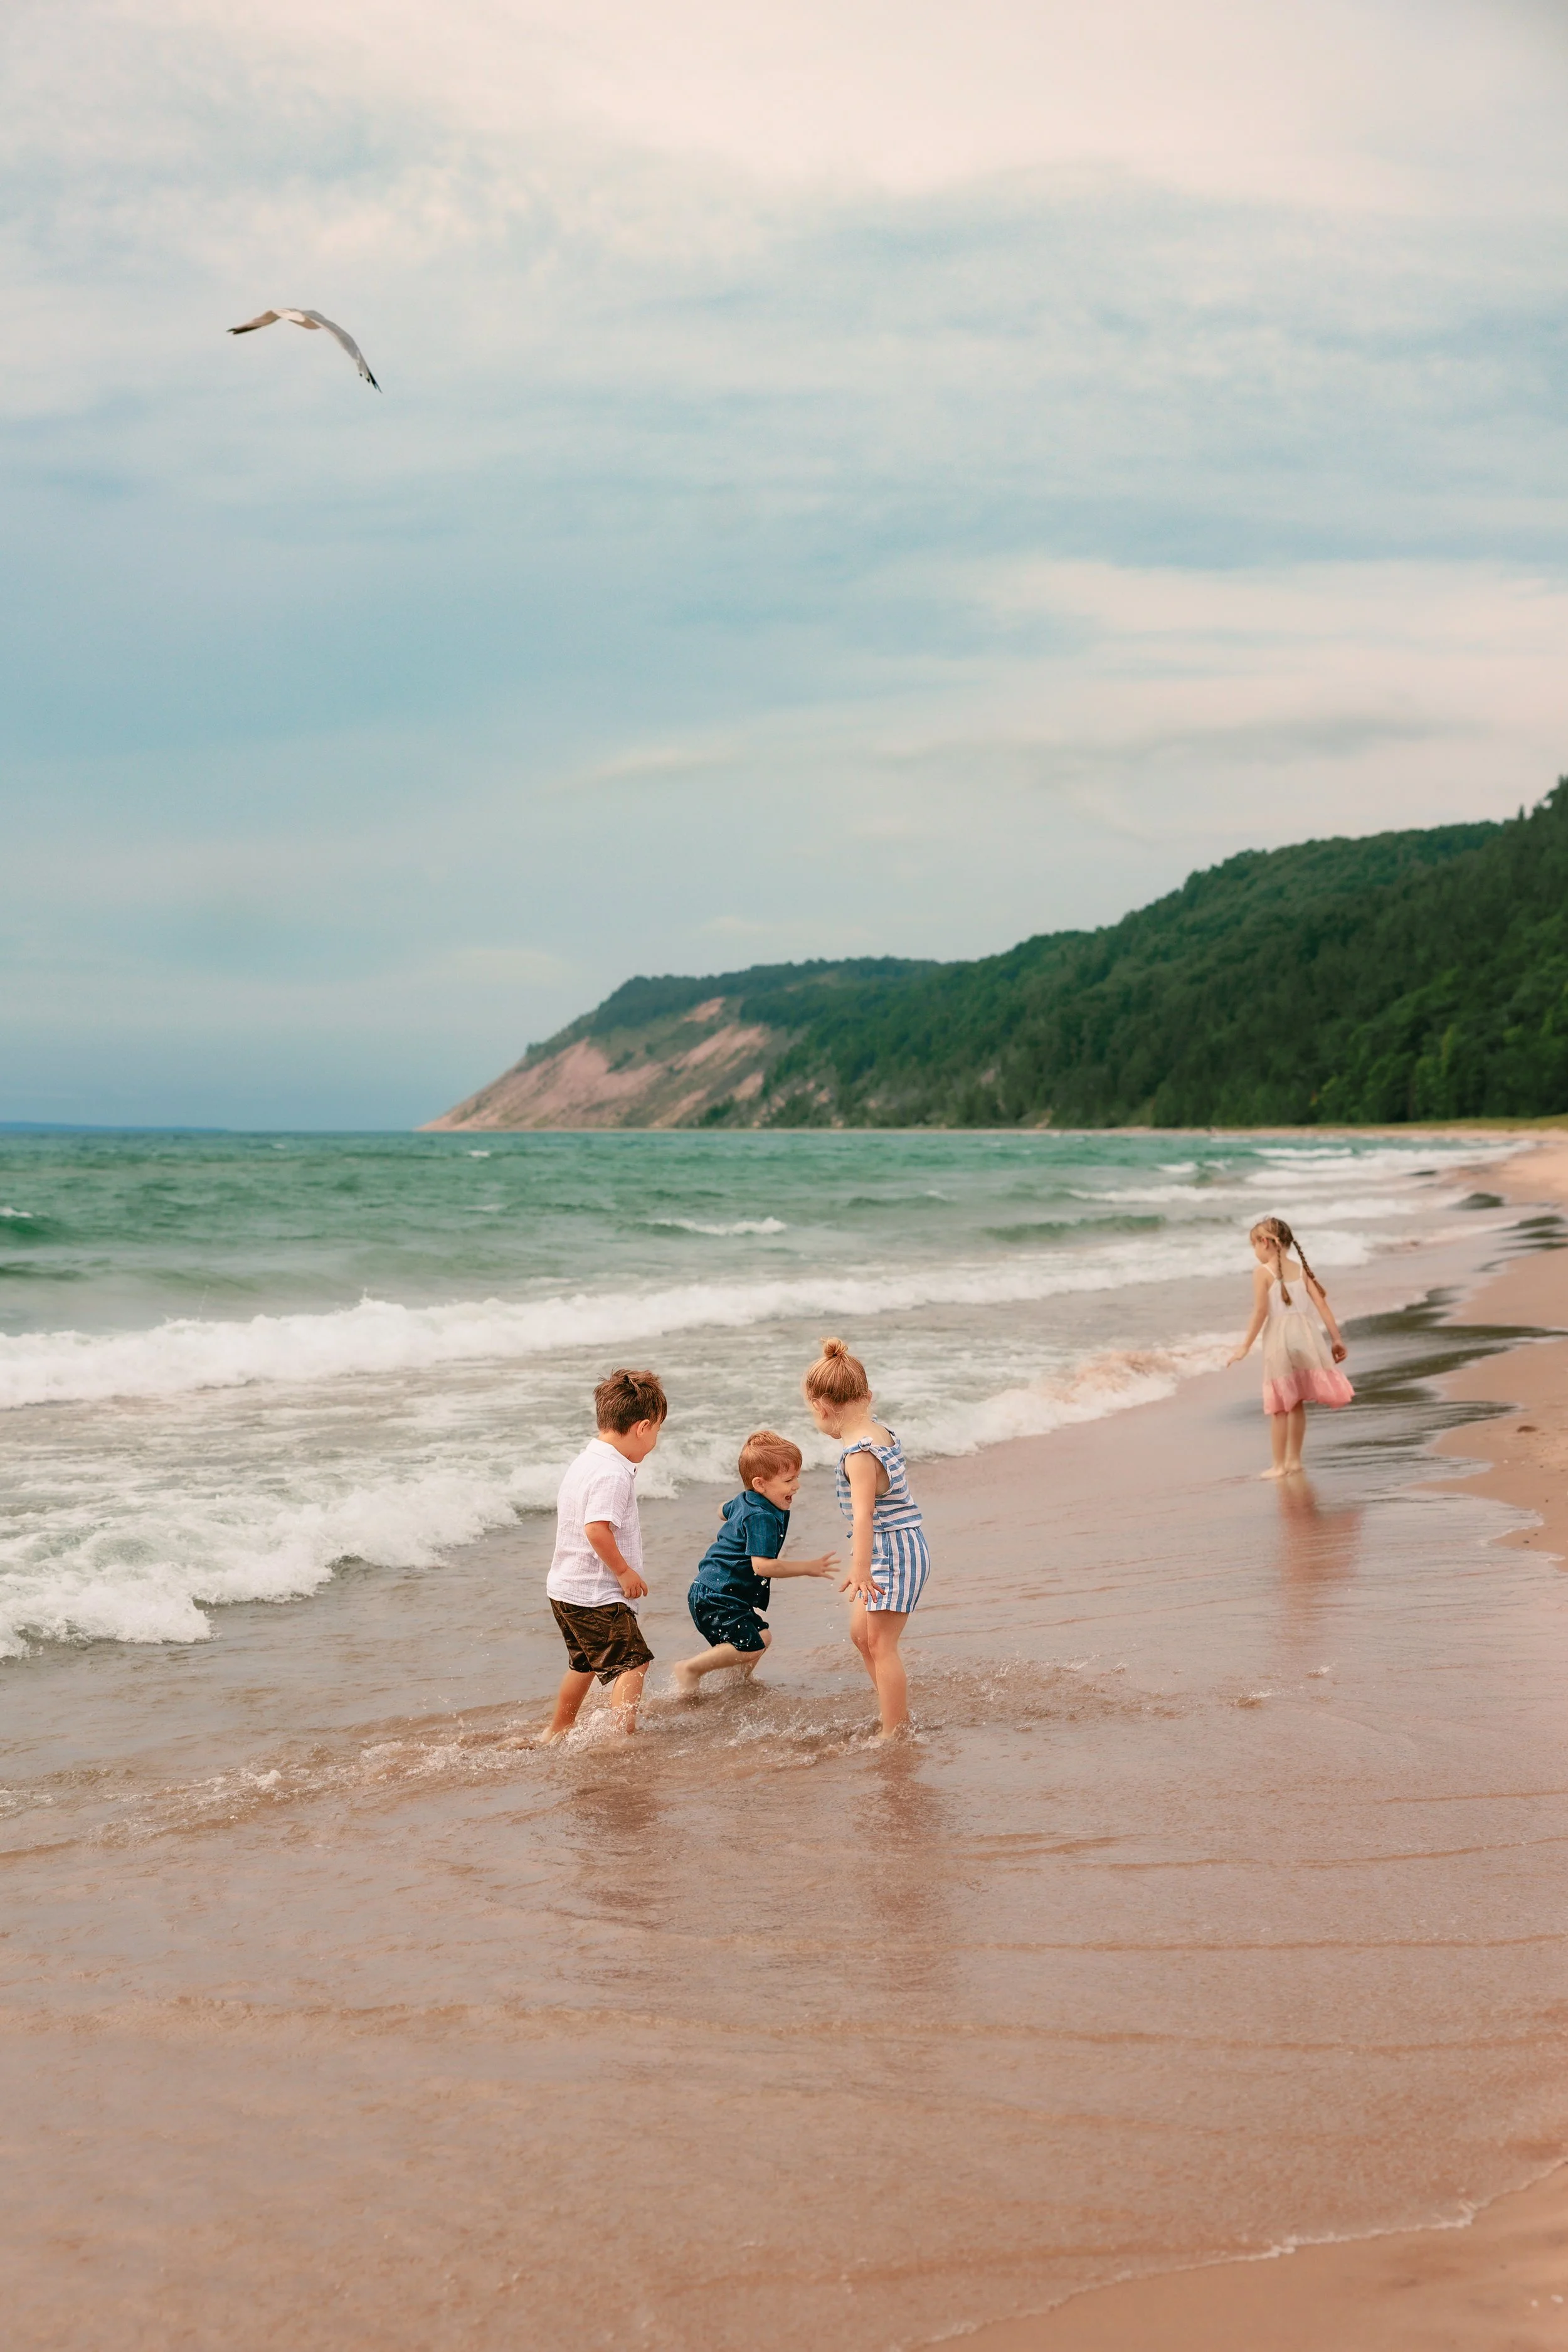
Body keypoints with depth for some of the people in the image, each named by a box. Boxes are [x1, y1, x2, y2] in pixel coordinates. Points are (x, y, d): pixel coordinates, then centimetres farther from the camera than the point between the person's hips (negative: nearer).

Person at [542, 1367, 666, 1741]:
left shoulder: (587, 1460, 10)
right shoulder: (613, 1473, -22)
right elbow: (596, 1528, -30)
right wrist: (625, 1571, -20)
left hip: (565, 1587, 10)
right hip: (596, 1595, -10)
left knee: (585, 1662, 26)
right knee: (633, 1661, -9)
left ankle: (558, 1730, 40)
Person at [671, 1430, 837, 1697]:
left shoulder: (743, 1501, 8)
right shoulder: (763, 1518, -22)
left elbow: (724, 1511, 32)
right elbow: (762, 1565, -31)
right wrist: (808, 1568, -25)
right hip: (716, 1597, -11)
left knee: (762, 1635, 18)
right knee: (750, 1646, -18)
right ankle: (691, 1669, -7)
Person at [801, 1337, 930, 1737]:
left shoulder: (858, 1454, -23)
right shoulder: (880, 1431, 8)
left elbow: (863, 1513, -33)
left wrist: (860, 1568, -40)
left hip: (893, 1551, -10)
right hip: (899, 1547, 10)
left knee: (881, 1645, -6)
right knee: (861, 1632, 19)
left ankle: (893, 1735, -2)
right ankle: (899, 1717, 26)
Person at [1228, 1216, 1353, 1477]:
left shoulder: (1262, 1272, -6)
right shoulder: (1300, 1269, 10)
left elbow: (1260, 1312, -12)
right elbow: (1322, 1304, 6)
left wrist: (1245, 1346, -7)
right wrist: (1336, 1338, 10)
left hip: (1279, 1338, -5)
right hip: (1304, 1334, 5)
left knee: (1279, 1407, 3)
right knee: (1297, 1403, 16)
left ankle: (1280, 1465, 6)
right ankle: (1294, 1460, 23)